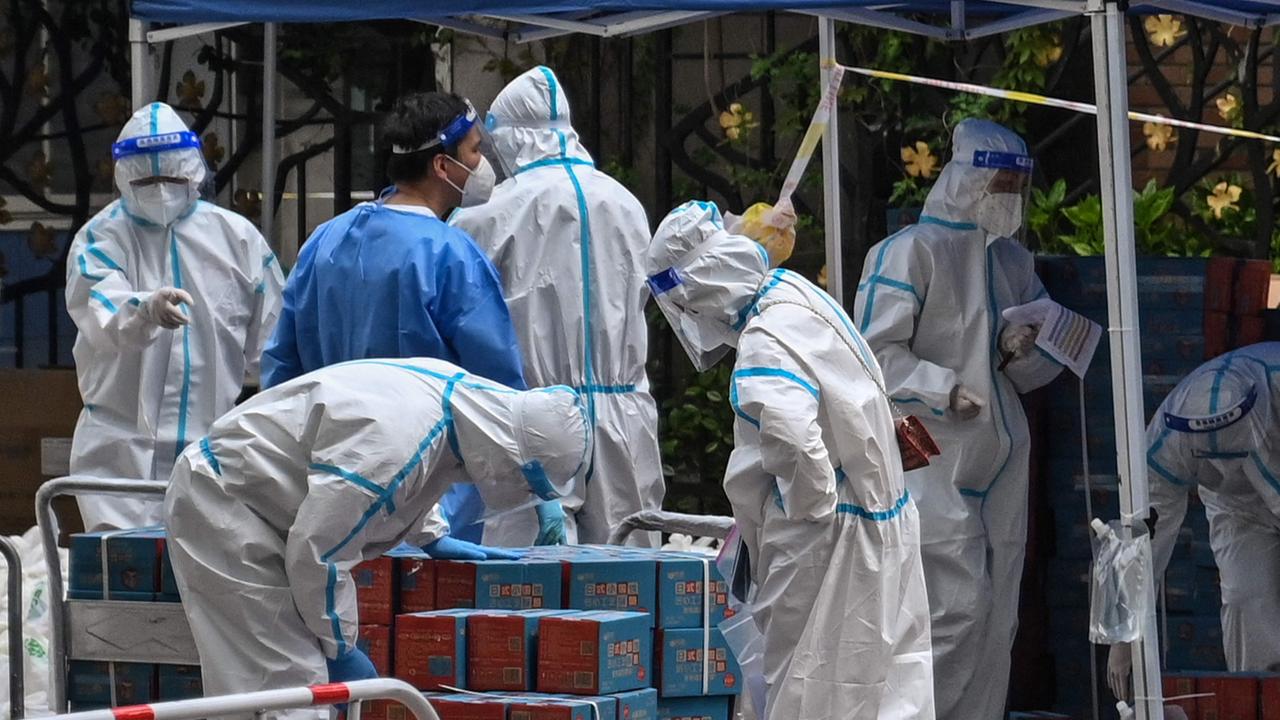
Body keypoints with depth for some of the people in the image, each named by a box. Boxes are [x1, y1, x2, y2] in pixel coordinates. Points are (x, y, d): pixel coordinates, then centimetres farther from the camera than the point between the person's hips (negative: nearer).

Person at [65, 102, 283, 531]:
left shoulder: (236, 237, 6)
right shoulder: (100, 239, 0)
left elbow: (271, 343, 9)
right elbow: (103, 314, -21)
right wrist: (148, 309, -43)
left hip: (214, 444, 2)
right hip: (121, 447, -2)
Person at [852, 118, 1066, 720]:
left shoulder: (1014, 261, 16)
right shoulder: (912, 251, -7)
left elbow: (1040, 370, 20)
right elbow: (876, 352, -12)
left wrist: (1020, 354, -2)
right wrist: (945, 390, -22)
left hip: (1001, 465, 8)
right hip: (933, 462, -7)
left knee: (996, 622, 8)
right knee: (957, 611, -14)